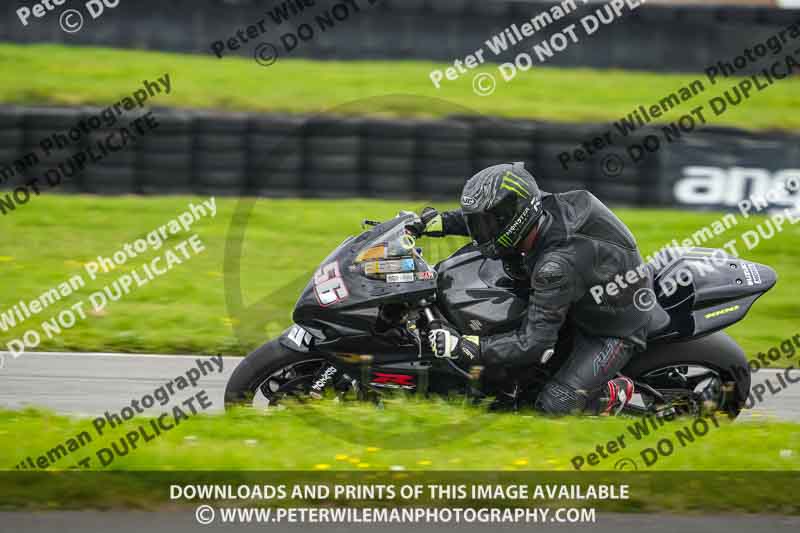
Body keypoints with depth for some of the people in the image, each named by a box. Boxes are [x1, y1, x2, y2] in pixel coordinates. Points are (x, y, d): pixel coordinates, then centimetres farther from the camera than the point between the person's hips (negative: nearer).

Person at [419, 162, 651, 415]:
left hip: (614, 333, -9)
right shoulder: (550, 205, -16)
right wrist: (442, 221, -4)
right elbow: (493, 214, 7)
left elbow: (533, 345, -36)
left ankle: (616, 393, 8)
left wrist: (463, 347, -35)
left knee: (555, 406, -17)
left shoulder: (557, 268, -39)